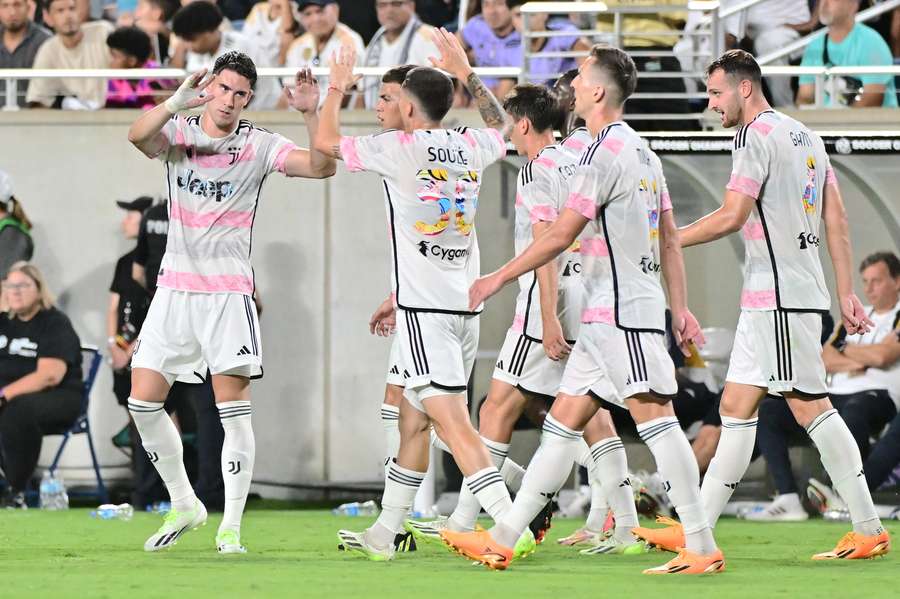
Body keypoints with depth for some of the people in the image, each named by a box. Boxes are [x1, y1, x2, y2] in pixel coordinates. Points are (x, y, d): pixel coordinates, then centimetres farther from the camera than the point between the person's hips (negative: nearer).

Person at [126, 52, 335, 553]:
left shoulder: (259, 145, 0)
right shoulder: (179, 133, 3)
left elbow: (321, 167, -11)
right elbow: (139, 136, -19)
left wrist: (313, 114, -26)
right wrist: (177, 103, -37)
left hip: (229, 291, -3)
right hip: (175, 287, 3)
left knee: (234, 409, -8)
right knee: (143, 402, 1)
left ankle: (231, 526, -2)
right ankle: (184, 505, 18)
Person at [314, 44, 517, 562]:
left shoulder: (399, 148, -8)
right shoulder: (472, 146, 9)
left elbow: (326, 142, 3)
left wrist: (338, 87, 18)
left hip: (424, 308, -8)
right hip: (466, 305, 8)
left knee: (454, 424, -14)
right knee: (414, 421, 15)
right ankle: (385, 533, 22)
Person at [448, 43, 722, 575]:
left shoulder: (607, 152, -13)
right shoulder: (643, 152, 17)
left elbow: (561, 235, -15)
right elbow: (671, 240, 19)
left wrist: (497, 279, -8)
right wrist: (681, 309, 21)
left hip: (622, 315, -10)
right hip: (606, 317, 10)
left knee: (656, 419, -11)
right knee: (563, 424, 9)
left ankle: (703, 548, -12)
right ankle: (502, 540, 9)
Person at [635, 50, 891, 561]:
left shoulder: (757, 135, -11)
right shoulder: (806, 136, 17)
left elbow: (732, 216, -18)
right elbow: (837, 220, 16)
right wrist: (847, 292, 17)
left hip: (781, 296, -9)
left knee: (811, 406, -8)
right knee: (736, 407, 9)